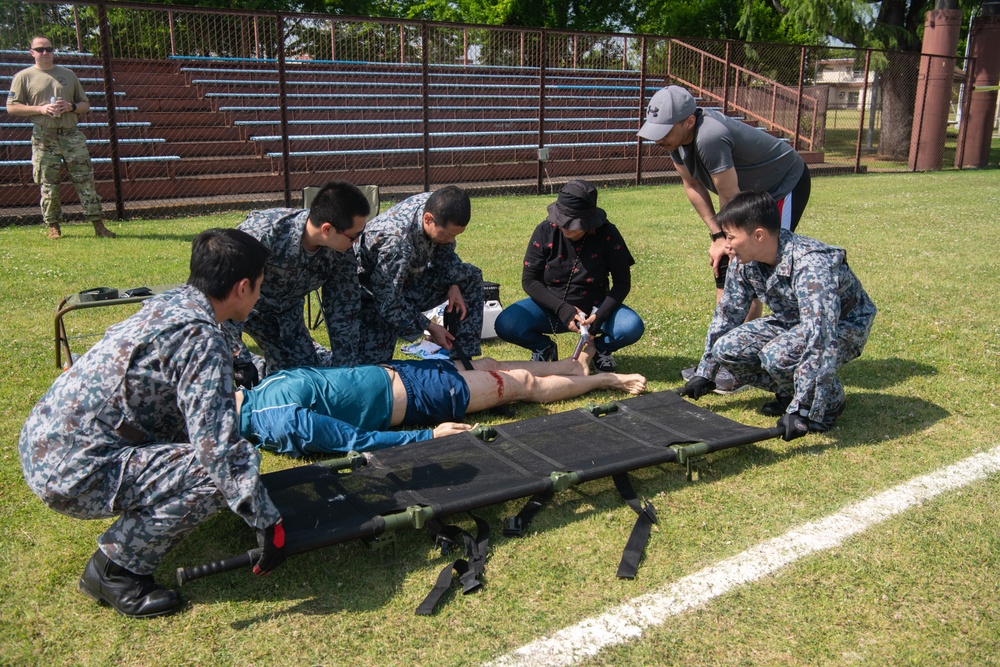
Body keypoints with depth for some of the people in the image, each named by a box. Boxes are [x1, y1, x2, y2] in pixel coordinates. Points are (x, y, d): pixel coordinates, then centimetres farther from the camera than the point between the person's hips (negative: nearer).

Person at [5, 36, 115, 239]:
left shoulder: (68, 74, 15)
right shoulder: (24, 76, 7)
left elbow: (85, 105, 16)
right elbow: (12, 107, 1)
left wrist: (71, 107, -6)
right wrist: (40, 109, -12)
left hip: (71, 134, 2)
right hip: (44, 136, -2)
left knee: (85, 178, -4)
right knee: (48, 183, 0)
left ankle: (98, 224, -3)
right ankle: (53, 226, 11)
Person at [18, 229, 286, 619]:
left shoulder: (171, 303, 6)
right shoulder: (199, 336, -21)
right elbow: (218, 446, -27)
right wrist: (268, 524, -20)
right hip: (69, 472, -9)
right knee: (217, 472, -20)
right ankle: (113, 569, -3)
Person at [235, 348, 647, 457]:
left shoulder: (262, 389, -5)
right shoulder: (284, 427, -27)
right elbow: (358, 441, -27)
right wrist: (428, 436, -24)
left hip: (388, 371, 7)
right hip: (410, 396, -7)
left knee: (486, 364, 21)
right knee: (525, 385, 7)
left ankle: (576, 365, 43)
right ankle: (606, 379, 29)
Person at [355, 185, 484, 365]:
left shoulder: (434, 204, -16)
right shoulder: (396, 243, -38)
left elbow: (444, 251, 3)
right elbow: (388, 305, -30)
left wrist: (453, 285, -12)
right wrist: (430, 327, -21)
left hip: (408, 278, 8)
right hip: (374, 296, -8)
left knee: (471, 276, 1)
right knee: (373, 363, -25)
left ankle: (465, 356, 3)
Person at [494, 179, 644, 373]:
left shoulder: (607, 234, -13)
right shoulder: (545, 231, -12)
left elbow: (622, 281, -8)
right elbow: (529, 279, -10)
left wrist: (601, 314, -25)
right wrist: (561, 308, -23)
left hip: (594, 306, 0)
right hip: (551, 306, 1)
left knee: (632, 327, -29)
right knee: (505, 325, -25)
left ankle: (600, 348, 7)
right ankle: (544, 347, 8)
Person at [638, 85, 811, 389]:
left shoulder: (709, 138, -37)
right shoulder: (676, 136, -11)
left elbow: (730, 199, -27)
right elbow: (692, 187, 0)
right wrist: (717, 235, -2)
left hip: (787, 187, -9)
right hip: (752, 190, 9)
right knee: (724, 267, 7)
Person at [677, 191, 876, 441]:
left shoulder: (810, 265, -35)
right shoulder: (745, 262, -12)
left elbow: (820, 336, -43)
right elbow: (726, 315, 2)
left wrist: (802, 410, -46)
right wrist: (704, 373, 4)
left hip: (845, 326, -7)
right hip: (793, 321, 7)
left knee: (778, 355, -35)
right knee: (727, 347, -16)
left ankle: (830, 399, -5)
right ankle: (794, 391, 6)